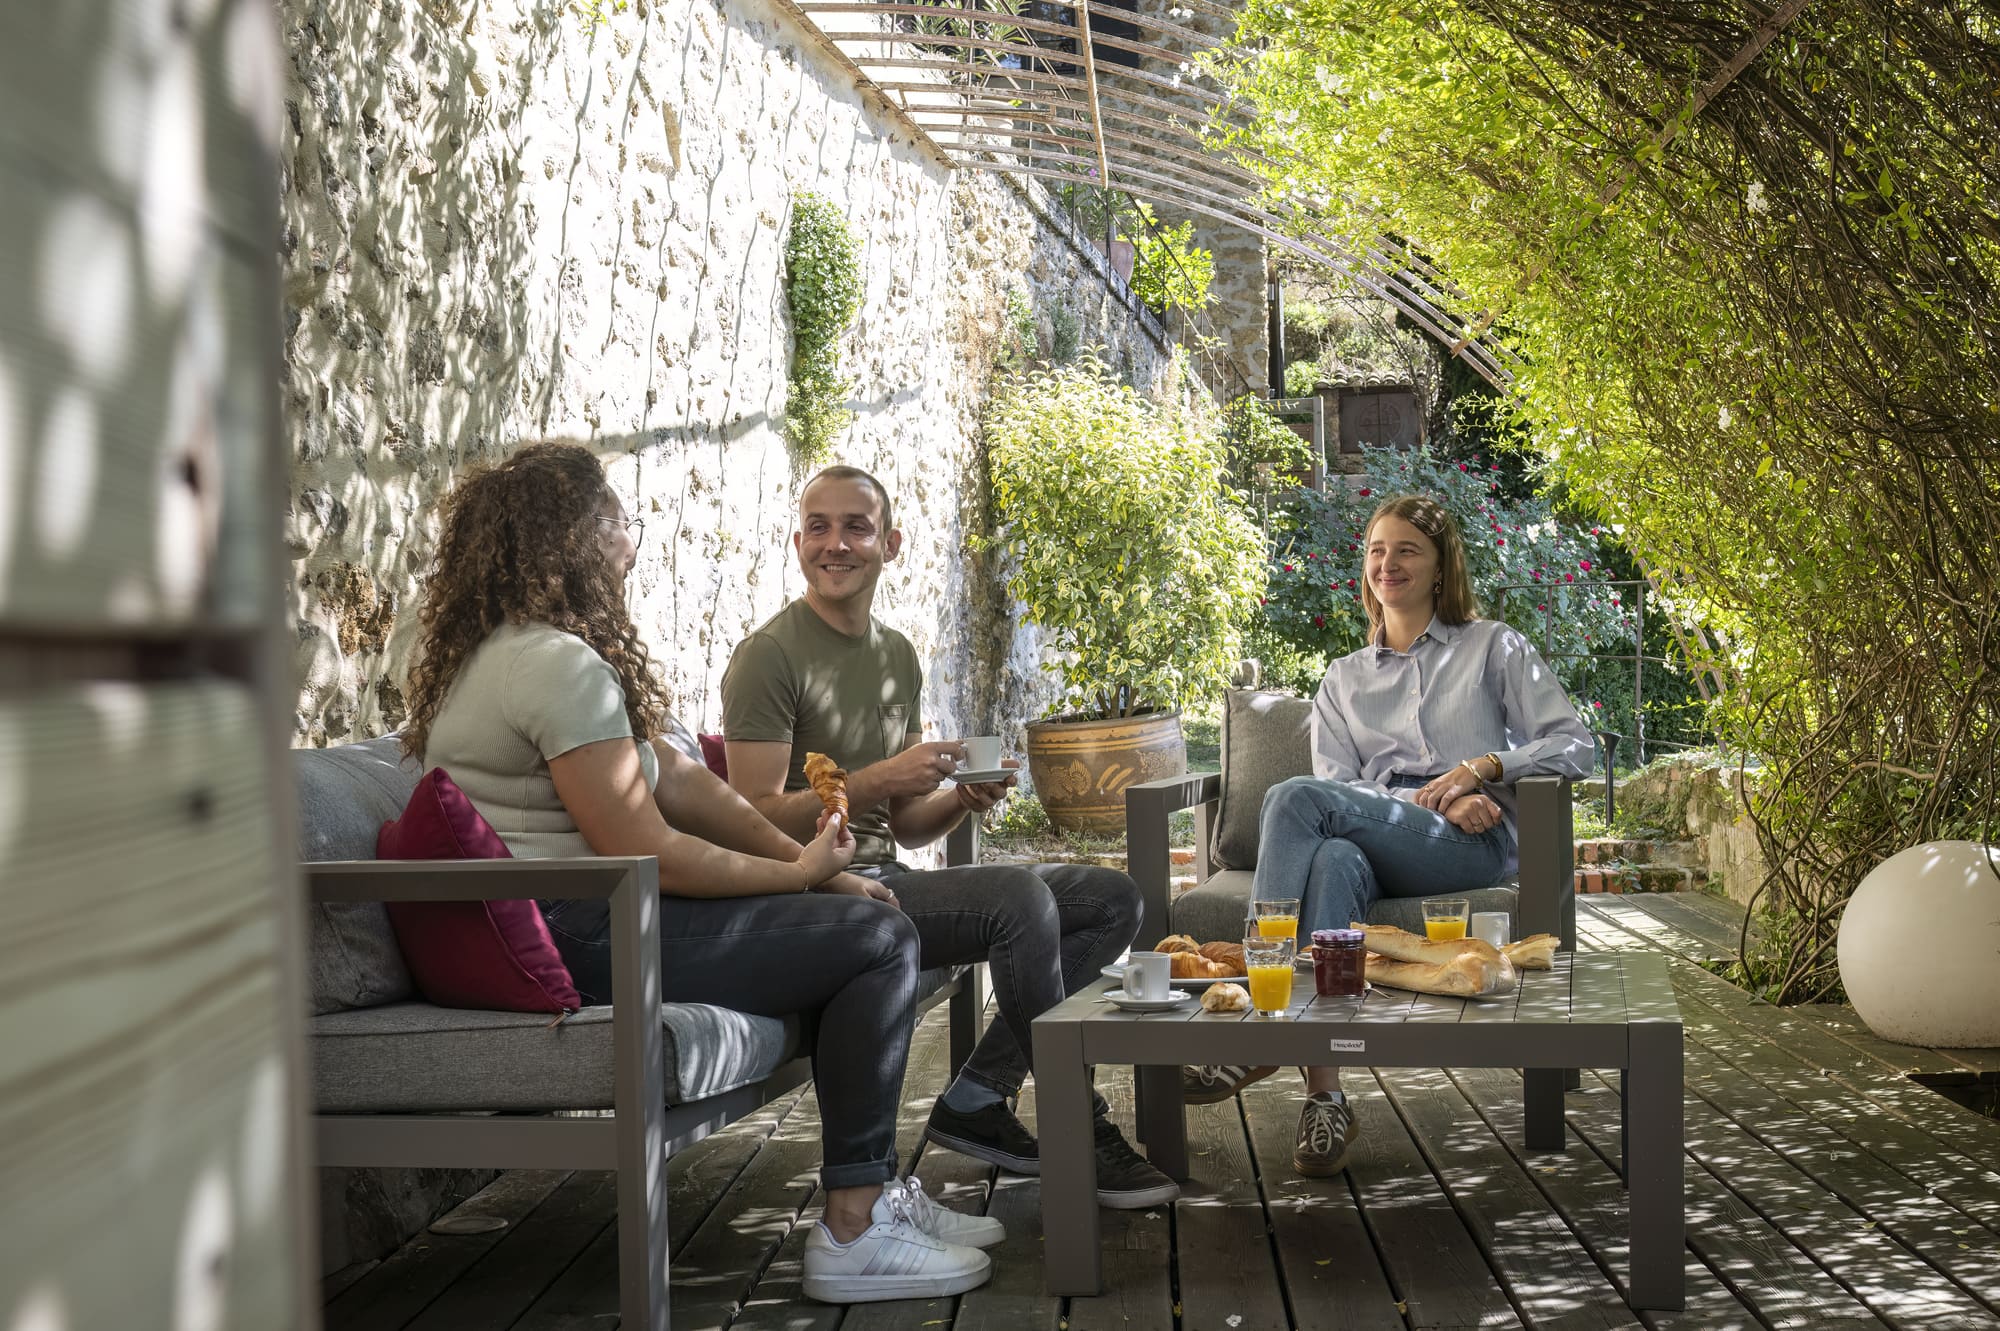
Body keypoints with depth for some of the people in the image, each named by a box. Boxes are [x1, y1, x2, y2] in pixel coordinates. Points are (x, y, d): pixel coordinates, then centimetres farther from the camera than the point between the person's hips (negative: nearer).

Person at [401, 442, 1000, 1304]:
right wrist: (802, 872, -7)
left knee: (850, 918, 17)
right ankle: (852, 1233, -6)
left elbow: (679, 781, 12)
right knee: (882, 940, -9)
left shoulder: (510, 650, 16)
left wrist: (818, 869, 6)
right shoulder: (559, 664, -19)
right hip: (572, 941, -11)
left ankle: (874, 1191, 20)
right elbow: (651, 855, -22)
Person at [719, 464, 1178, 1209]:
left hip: (886, 879, 9)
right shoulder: (770, 655, -8)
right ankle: (1083, 1133, -16)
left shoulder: (897, 656, 16)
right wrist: (877, 780, -21)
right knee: (1019, 898, -30)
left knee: (1114, 899, 2)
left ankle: (975, 1101, -7)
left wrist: (964, 801, -4)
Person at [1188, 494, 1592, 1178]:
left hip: (1473, 843, -3)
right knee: (1333, 859, -40)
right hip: (1377, 839, 3)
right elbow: (1339, 783, 11)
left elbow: (1573, 745, 9)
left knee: (1296, 797, -30)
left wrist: (1481, 767, -8)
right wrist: (1437, 802, -7)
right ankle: (1324, 1096, -49)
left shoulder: (1493, 646, 20)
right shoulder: (1344, 678, 28)